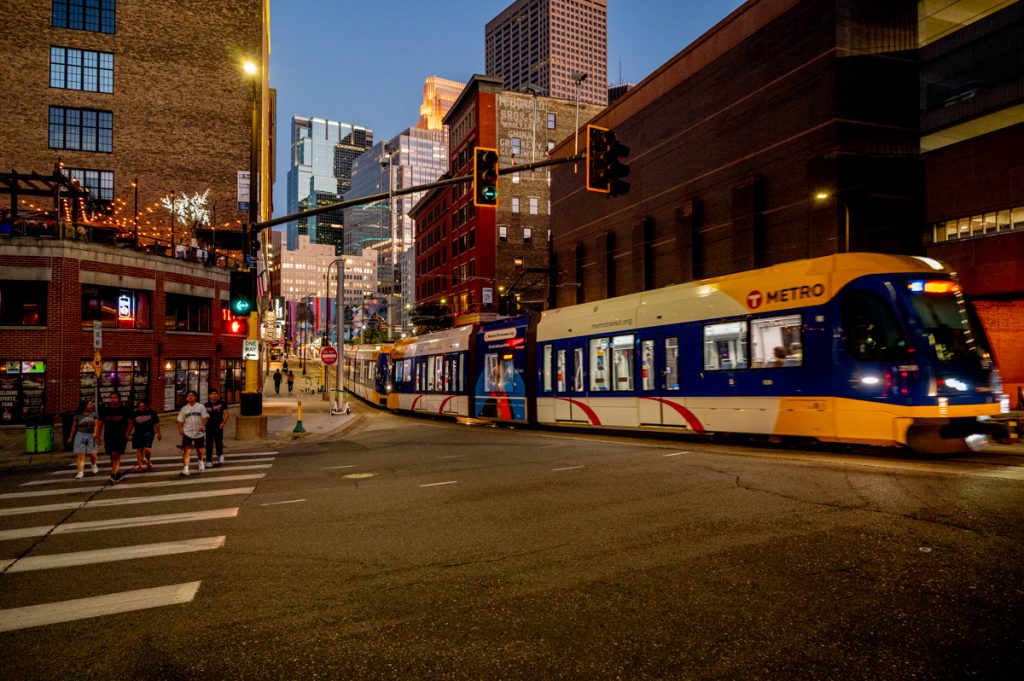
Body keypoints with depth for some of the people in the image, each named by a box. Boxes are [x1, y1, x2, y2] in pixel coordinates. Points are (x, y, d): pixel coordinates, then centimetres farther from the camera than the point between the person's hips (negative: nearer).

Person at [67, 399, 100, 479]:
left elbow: (96, 424, -3)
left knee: (92, 454, 1)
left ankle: (94, 465, 33)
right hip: (80, 436, 0)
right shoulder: (78, 416, 3)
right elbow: (74, 427, 9)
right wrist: (71, 437, 11)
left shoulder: (94, 414, 4)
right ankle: (80, 472, -6)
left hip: (91, 436, 1)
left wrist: (95, 433, -19)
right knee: (80, 455, -6)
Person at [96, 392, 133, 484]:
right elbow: (100, 424, 11)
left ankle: (113, 474, -17)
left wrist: (127, 434, -9)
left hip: (121, 436, -4)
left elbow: (131, 422, 0)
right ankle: (118, 473, 21)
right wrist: (98, 436, 5)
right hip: (109, 437, 4)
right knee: (112, 456, 8)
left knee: (116, 455, -16)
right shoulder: (105, 410, 7)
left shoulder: (125, 409, -2)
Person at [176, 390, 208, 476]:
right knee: (186, 450, -13)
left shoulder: (201, 407, 1)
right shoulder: (184, 409, 7)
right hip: (187, 432, 0)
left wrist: (203, 426, -23)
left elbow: (205, 417, -6)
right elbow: (180, 420, 10)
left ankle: (201, 462, 42)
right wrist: (180, 429, -6)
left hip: (199, 432, 0)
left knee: (199, 450, 14)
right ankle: (185, 469, -14)